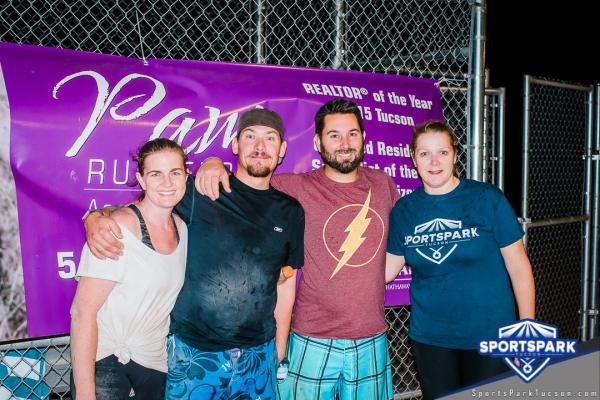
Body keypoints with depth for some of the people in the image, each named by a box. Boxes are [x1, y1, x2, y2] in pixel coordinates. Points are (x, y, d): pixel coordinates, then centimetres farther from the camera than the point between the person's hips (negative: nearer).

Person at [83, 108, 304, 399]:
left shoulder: (290, 212, 3)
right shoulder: (199, 192, -7)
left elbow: (285, 285, 9)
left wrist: (280, 348, 11)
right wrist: (96, 220, -24)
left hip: (259, 355, 3)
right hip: (194, 352, -2)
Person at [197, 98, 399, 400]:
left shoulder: (382, 184, 2)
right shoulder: (297, 188, -9)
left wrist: (378, 277, 9)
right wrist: (215, 163, -21)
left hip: (373, 342, 3)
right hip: (313, 343, -3)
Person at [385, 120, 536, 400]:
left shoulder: (488, 199, -9)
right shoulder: (404, 209, -1)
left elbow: (518, 266, -6)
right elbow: (388, 266, 5)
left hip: (488, 335, -2)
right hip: (428, 337, 3)